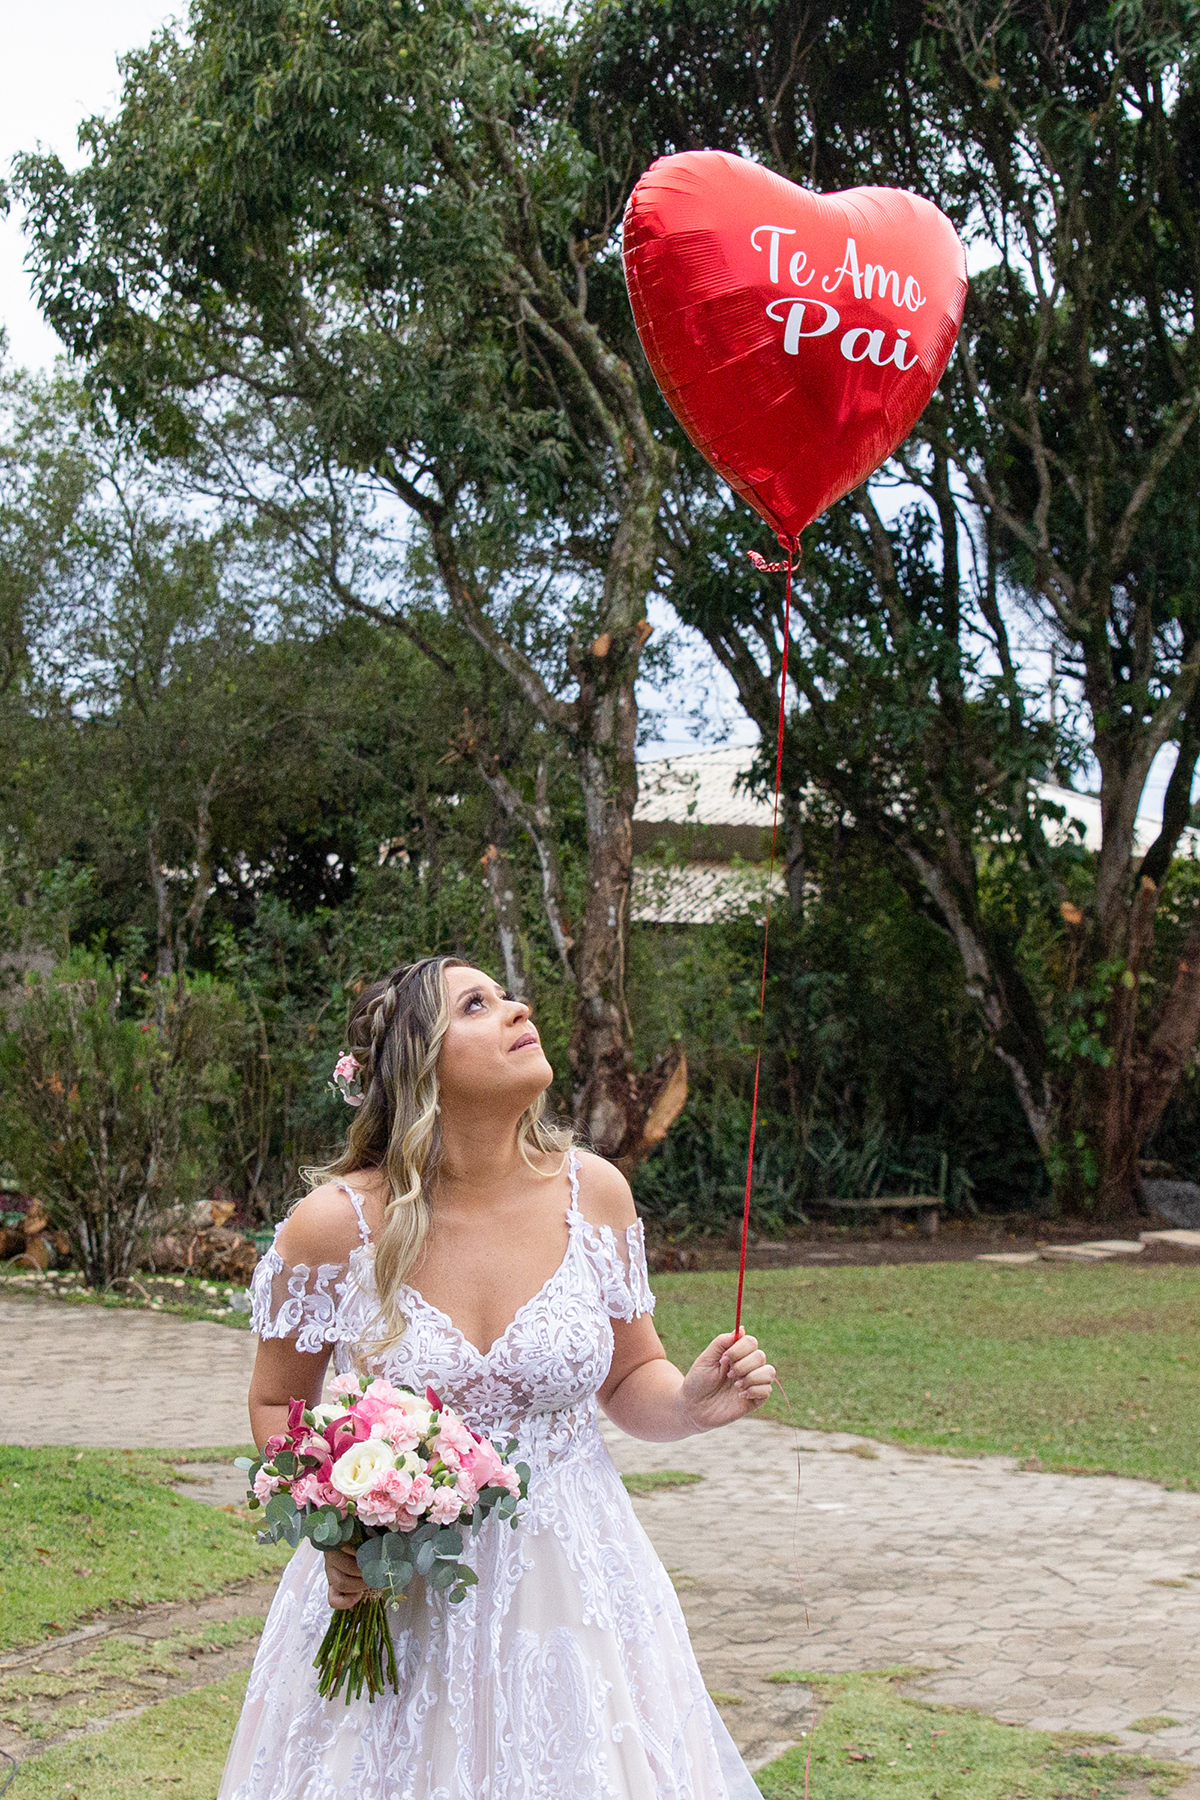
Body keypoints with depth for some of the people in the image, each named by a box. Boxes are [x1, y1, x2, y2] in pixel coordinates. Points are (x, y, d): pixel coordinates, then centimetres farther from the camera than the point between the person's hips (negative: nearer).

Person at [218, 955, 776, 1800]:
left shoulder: (593, 1192, -5)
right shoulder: (335, 1225, -12)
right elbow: (278, 1405, 3)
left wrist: (688, 1403, -13)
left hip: (574, 1590, 2)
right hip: (390, 1597, -2)